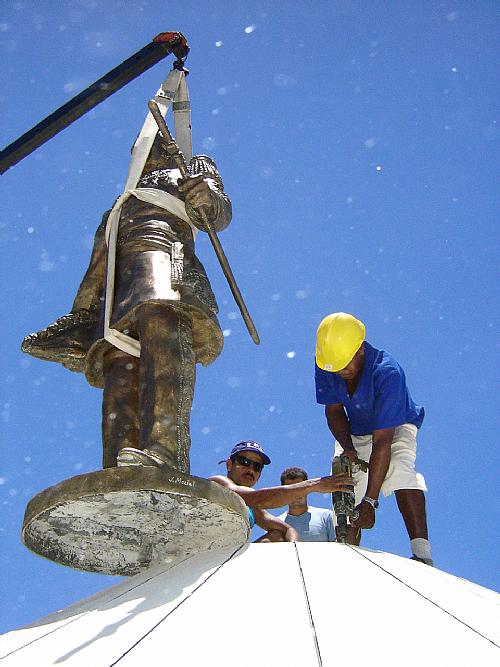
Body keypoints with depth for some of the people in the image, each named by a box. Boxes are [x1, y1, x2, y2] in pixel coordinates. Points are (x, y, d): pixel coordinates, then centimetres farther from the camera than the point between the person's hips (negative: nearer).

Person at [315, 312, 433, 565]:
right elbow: (334, 410, -7)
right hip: (355, 433, 5)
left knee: (399, 467, -33)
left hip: (396, 427, -5)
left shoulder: (387, 372, -37)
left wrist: (370, 501, -41)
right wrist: (347, 448, -27)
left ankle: (422, 554, -41)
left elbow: (382, 441, -39)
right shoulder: (325, 366, -22)